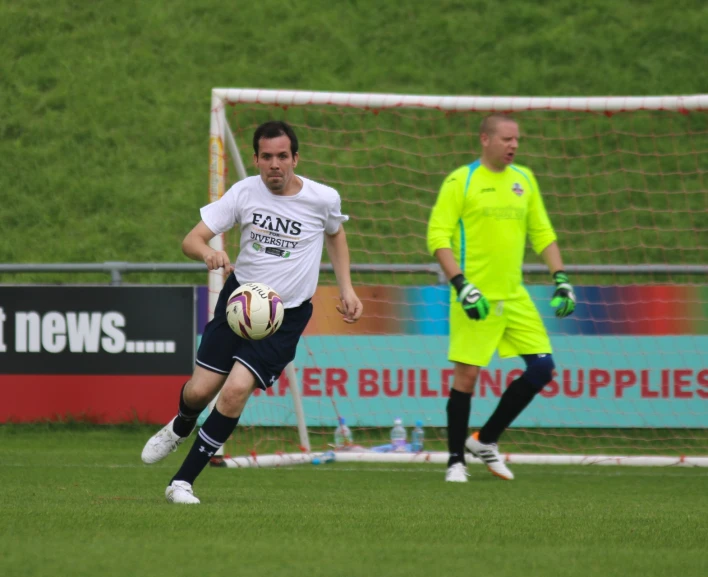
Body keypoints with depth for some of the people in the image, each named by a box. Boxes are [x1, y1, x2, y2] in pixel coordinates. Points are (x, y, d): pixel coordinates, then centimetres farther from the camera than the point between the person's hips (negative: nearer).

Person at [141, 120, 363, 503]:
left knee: (235, 391, -18)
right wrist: (208, 253, -32)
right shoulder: (245, 192, -8)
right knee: (200, 390, 0)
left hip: (286, 315, -2)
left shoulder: (323, 199, -8)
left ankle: (183, 482, -6)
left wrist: (346, 289, 10)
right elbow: (192, 239, -9)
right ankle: (180, 429, 41)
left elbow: (335, 233, 17)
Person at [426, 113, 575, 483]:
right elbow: (438, 236, -9)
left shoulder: (523, 180, 12)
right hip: (476, 298, -6)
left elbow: (542, 233, 18)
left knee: (542, 367, 0)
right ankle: (456, 461, 7)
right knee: (466, 374, -6)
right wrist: (461, 285, -19)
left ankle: (485, 441, 14)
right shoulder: (461, 182, -5)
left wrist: (560, 279, 7)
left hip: (514, 296, 6)